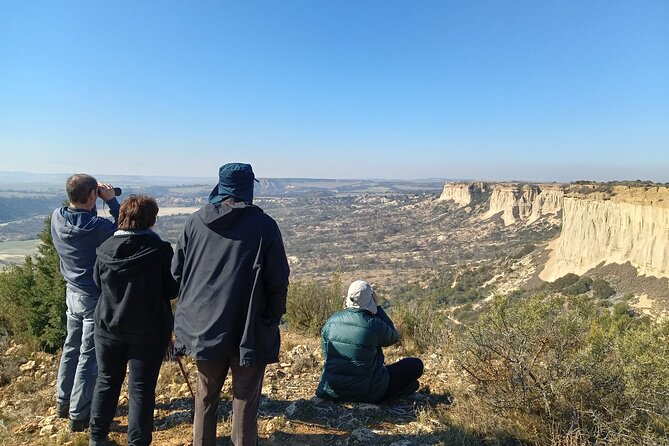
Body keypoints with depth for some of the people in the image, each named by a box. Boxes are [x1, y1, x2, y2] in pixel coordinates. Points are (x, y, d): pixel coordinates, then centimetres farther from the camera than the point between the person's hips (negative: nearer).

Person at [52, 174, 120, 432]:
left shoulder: (57, 218, -5)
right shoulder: (96, 226, -26)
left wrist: (94, 207, 0)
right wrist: (111, 201, -13)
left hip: (72, 292, 7)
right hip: (96, 297, -7)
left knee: (71, 347, 21)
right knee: (89, 356, 4)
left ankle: (63, 403, 37)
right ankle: (79, 415, 16)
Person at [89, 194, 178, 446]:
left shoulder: (105, 249, -7)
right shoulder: (160, 250, -18)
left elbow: (98, 282, 8)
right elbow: (172, 290, -11)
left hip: (109, 326, 4)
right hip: (149, 330, -4)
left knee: (107, 381, 21)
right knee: (141, 389, 7)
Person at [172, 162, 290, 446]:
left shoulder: (196, 221, -1)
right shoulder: (264, 225, -12)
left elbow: (176, 270, 6)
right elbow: (278, 280, -10)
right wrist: (274, 317, 5)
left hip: (203, 327, 4)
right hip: (248, 331, -4)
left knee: (205, 396, 22)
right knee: (245, 400, 11)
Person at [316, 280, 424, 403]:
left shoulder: (332, 321, -7)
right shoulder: (374, 324, -22)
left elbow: (326, 354, 6)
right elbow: (393, 337, 0)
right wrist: (377, 307, -3)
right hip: (366, 393, -6)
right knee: (416, 364, 7)